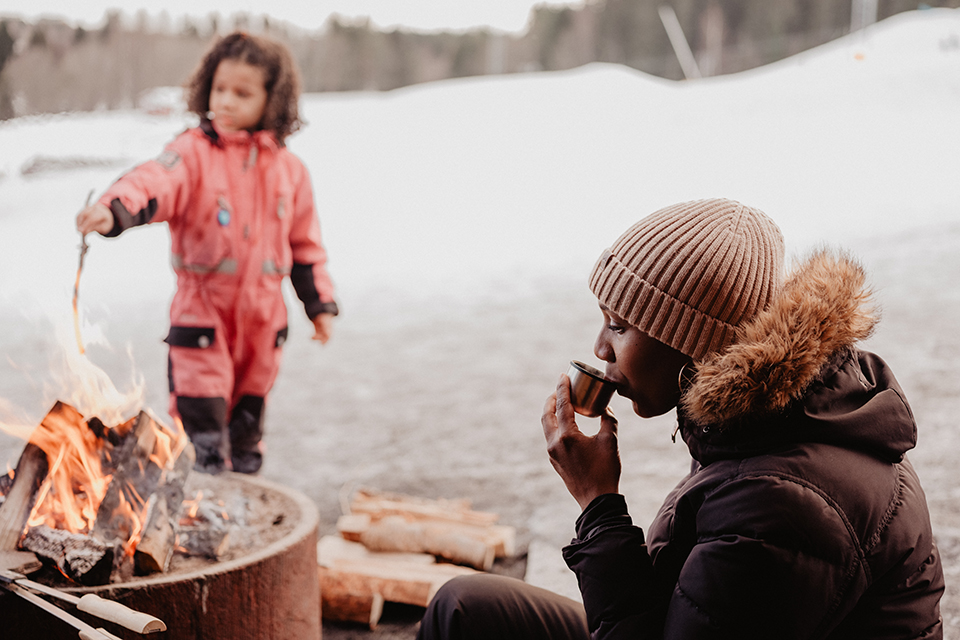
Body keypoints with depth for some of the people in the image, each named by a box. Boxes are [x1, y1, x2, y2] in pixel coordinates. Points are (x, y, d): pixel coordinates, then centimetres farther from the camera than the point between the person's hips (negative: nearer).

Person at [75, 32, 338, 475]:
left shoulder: (288, 169, 4)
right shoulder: (194, 152, -9)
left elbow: (305, 242, 11)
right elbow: (155, 182, -29)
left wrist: (320, 304, 9)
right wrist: (113, 209, -49)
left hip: (263, 314, 4)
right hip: (201, 312, -4)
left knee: (249, 411, 18)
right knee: (201, 418, -4)